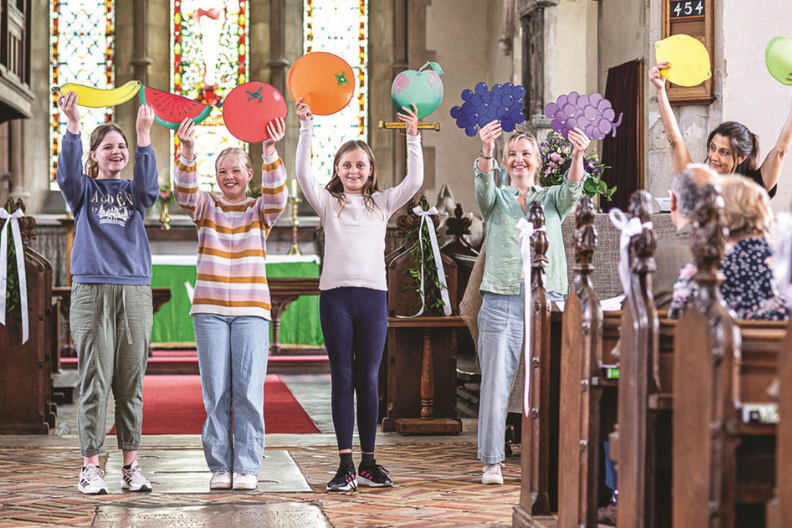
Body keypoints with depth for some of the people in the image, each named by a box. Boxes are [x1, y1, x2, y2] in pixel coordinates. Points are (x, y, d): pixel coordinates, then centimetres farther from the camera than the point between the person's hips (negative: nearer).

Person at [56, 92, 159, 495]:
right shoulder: (84, 190, 10)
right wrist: (73, 128, -26)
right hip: (91, 291, -2)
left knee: (131, 382, 3)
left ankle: (131, 465, 7)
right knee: (95, 381, -5)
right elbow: (67, 173, -11)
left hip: (135, 291, 2)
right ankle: (90, 465, 0)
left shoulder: (133, 192, 15)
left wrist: (144, 136, -21)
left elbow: (149, 185, -8)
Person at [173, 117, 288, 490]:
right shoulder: (206, 207, 8)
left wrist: (270, 150, -32)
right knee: (216, 392, 0)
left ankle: (248, 467, 0)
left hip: (252, 310, -1)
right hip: (209, 310, 1)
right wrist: (187, 151, -32)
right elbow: (184, 192, -12)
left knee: (249, 390, -6)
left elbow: (276, 193, -14)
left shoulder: (261, 211, 7)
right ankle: (220, 466, 7)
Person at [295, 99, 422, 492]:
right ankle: (345, 465, 0)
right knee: (342, 379, 0)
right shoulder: (328, 203, 9)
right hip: (335, 295, -1)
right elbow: (303, 174, -5)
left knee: (368, 381, 3)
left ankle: (368, 463, 9)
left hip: (373, 296, 1)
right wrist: (306, 128, -11)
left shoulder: (382, 203, 12)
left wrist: (413, 138, -4)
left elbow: (414, 181, 2)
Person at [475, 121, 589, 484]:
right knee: (495, 382, -3)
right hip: (501, 301, -1)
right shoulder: (496, 200, 12)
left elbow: (572, 189, -7)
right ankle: (491, 462, 5)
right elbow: (483, 186, -11)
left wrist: (577, 156, -29)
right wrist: (486, 153, -32)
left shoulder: (552, 199, 14)